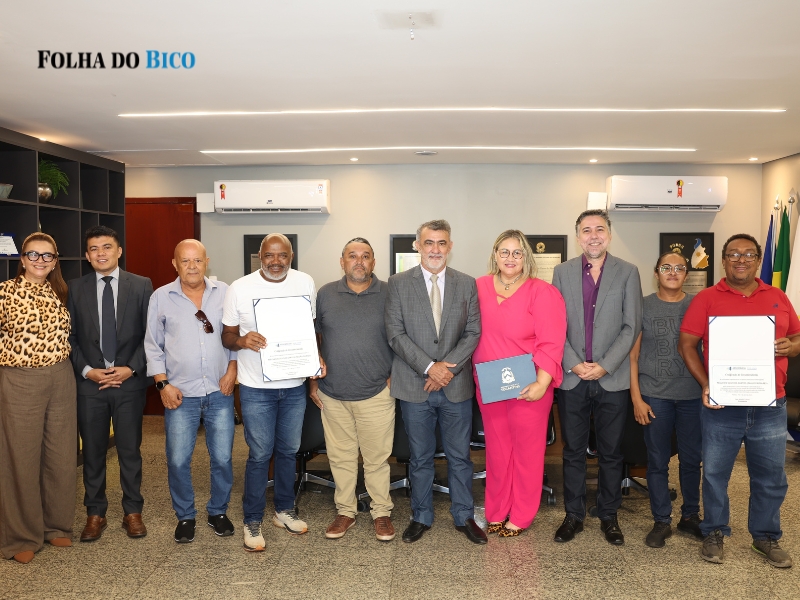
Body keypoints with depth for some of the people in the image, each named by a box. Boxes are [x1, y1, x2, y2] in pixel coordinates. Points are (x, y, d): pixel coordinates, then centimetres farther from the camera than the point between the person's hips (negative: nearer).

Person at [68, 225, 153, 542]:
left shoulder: (141, 285, 0)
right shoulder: (76, 289, 4)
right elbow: (71, 337, 5)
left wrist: (131, 368, -11)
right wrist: (86, 371, -7)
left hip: (130, 382, -1)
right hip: (89, 382, 2)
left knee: (130, 451, 8)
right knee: (93, 451, 11)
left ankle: (133, 512, 23)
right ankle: (95, 513, 26)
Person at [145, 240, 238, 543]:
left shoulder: (225, 293, 2)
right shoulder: (161, 297, 1)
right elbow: (153, 346, 4)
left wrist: (232, 370, -4)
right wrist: (163, 384, -4)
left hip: (219, 393, 1)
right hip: (180, 394, 0)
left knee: (223, 458, 7)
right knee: (178, 460, 5)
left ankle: (218, 512, 28)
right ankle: (185, 516, 26)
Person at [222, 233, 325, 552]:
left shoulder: (305, 283, -1)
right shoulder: (240, 288, -9)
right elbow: (227, 336, -1)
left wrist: (317, 357, -7)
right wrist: (242, 341, -23)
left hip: (295, 385, 3)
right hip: (257, 388, -3)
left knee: (289, 450, 16)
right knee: (260, 454, 4)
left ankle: (285, 510, 35)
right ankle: (252, 522, 22)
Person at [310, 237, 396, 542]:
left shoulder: (389, 294, -2)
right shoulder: (325, 294, 3)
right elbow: (314, 339, 9)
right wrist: (313, 381, 8)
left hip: (376, 394, -2)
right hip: (332, 395, 2)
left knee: (377, 458, 7)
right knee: (340, 457, 13)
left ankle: (381, 512, 24)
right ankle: (345, 511, 28)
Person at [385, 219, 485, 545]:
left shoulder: (467, 284, 4)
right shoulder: (398, 284, -2)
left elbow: (473, 332, 0)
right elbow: (396, 334, -7)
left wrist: (448, 367, -12)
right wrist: (429, 367, -14)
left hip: (457, 385, 1)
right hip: (415, 386, -1)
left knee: (460, 456, 12)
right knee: (420, 457, 12)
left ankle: (464, 517, 29)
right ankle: (421, 517, 29)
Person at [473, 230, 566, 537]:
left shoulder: (542, 292, -10)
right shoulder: (480, 288, 2)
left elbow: (551, 342, -15)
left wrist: (542, 382, -24)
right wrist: (473, 374, 0)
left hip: (528, 388, -3)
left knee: (527, 452, 9)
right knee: (496, 451, 14)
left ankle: (521, 517, 27)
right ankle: (496, 512, 31)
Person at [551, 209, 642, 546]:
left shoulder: (627, 273, 2)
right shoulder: (562, 272, 6)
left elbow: (632, 326, -3)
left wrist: (604, 366, -11)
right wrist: (573, 365, -9)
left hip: (612, 378, -1)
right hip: (571, 377, 1)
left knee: (611, 452, 9)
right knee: (573, 451, 9)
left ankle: (608, 516, 25)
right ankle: (573, 515, 22)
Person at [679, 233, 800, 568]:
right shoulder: (707, 298, -2)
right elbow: (686, 345, -4)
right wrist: (705, 385, -14)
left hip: (770, 407, 3)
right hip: (721, 406, -2)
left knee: (771, 478, 12)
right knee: (715, 474, 8)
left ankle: (766, 537, 31)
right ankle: (714, 533, 26)